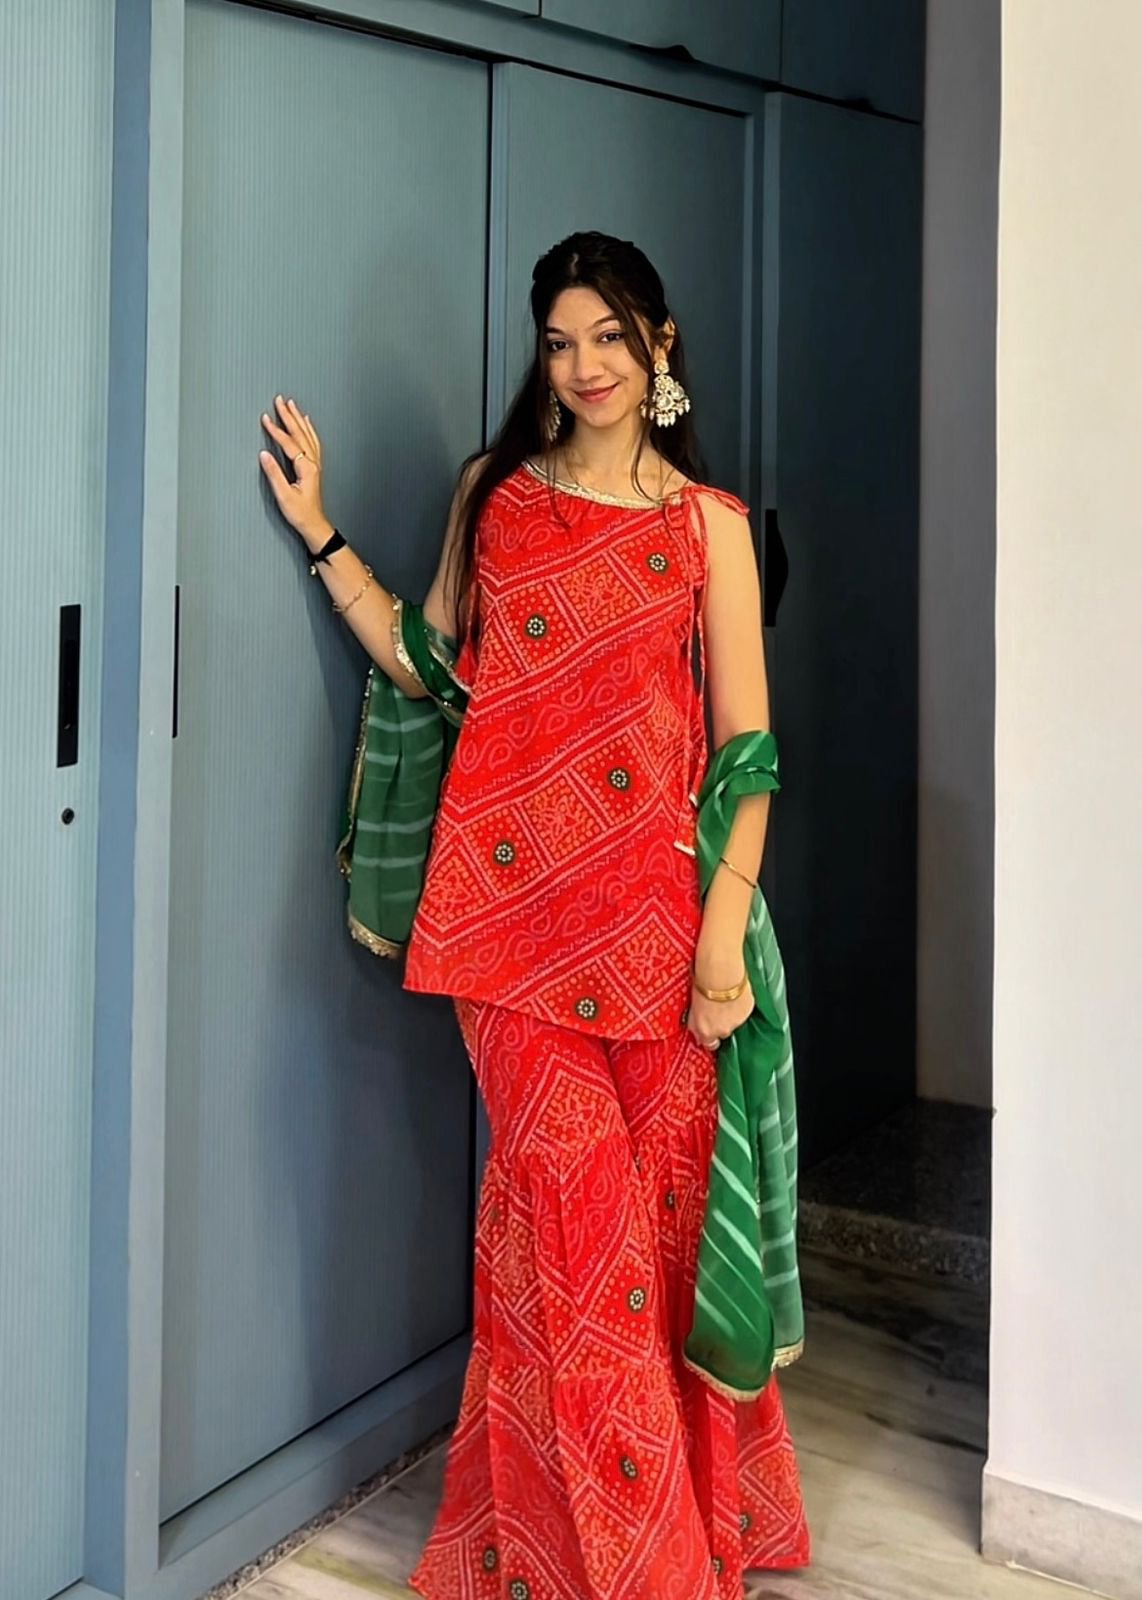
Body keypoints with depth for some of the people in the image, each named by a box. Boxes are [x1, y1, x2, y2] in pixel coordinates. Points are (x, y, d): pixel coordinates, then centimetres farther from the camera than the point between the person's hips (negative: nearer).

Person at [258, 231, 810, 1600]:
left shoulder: (707, 523, 5)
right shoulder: (492, 493, 12)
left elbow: (746, 744, 0)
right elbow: (427, 667, 13)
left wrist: (724, 932, -9)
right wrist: (320, 533, 8)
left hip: (648, 896, 0)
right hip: (511, 891, 1)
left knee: (658, 1190, 3)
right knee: (565, 1179, -3)